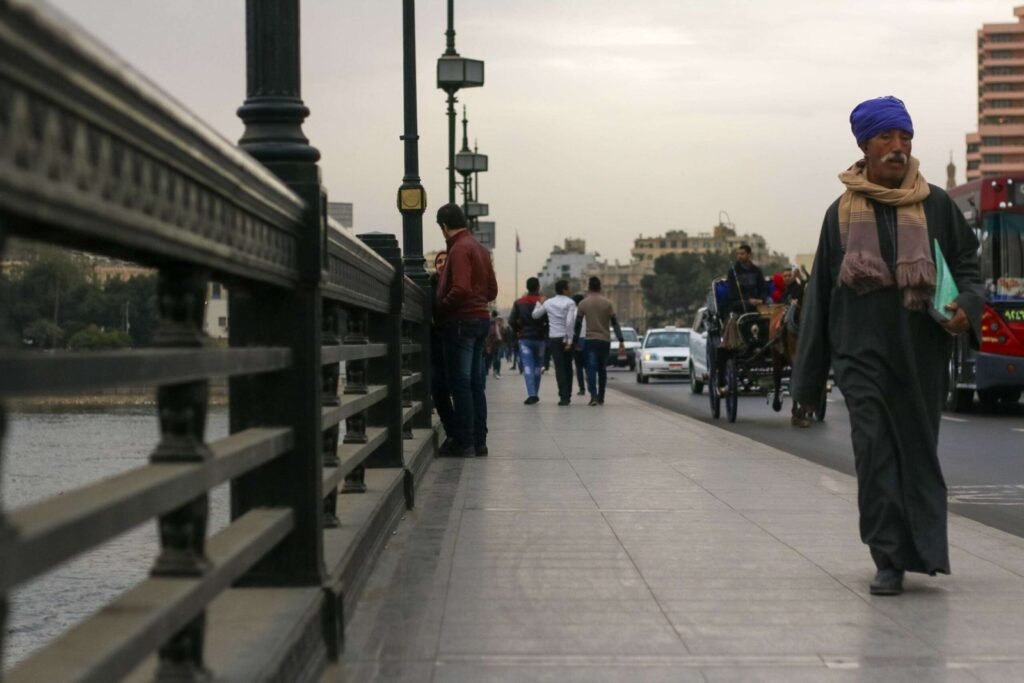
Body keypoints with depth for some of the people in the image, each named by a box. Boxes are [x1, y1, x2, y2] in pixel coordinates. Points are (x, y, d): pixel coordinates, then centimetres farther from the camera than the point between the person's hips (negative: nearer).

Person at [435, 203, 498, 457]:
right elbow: (492, 290, 17)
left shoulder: (459, 248, -13)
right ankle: (479, 441, 13)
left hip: (461, 321, -9)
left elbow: (460, 289, -23)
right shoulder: (480, 248, 15)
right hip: (480, 317, 9)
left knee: (460, 384, -6)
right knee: (475, 383, 11)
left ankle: (465, 443, -6)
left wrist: (439, 308, -12)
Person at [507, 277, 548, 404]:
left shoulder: (519, 303, 2)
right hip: (539, 338, 0)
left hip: (524, 338, 0)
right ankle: (535, 394, 19)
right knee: (537, 366, 14)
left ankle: (531, 394, -20)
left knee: (527, 366, -5)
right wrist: (545, 332, 5)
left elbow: (511, 321, -3)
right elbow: (549, 321, -11)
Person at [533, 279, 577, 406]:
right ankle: (568, 395, 16)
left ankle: (564, 396, -11)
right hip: (566, 338, -1)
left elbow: (535, 315, 14)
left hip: (553, 338, 1)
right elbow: (570, 322, -16)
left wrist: (539, 304, 29)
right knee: (568, 367, 13)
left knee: (559, 367, -1)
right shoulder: (570, 303, -7)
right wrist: (570, 340, -14)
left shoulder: (548, 303, 4)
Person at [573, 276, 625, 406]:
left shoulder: (583, 304, 0)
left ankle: (593, 396, -24)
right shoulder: (607, 303, 2)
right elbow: (615, 324, -2)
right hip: (605, 341, 2)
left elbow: (578, 324, 0)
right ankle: (600, 398, 17)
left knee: (591, 369, -7)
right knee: (602, 370, 13)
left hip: (591, 340, -2)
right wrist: (621, 342, -2)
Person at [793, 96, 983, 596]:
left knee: (918, 451, 8)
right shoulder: (843, 212, 6)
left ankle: (921, 550, 21)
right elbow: (820, 293, 9)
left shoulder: (937, 206, 4)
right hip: (863, 352, 0)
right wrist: (808, 376, 8)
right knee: (875, 452, -6)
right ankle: (889, 560, -1)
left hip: (922, 352, 1)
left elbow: (968, 265, 11)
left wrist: (967, 306, -13)